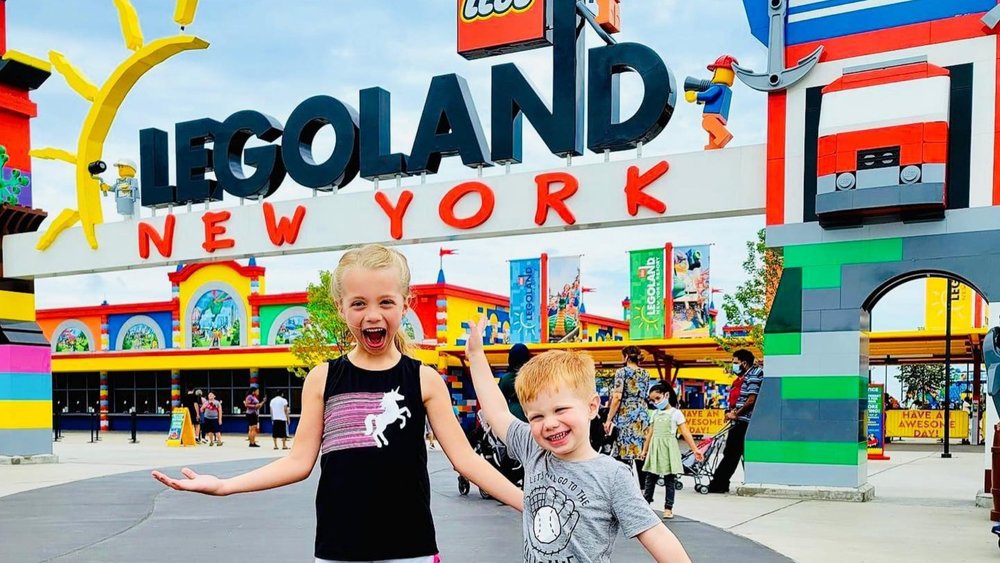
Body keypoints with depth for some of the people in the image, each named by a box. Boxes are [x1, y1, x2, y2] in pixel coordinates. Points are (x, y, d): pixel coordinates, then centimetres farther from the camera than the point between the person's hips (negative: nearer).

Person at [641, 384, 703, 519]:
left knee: (669, 479, 1)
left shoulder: (675, 413, -4)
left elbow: (686, 433, -8)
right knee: (650, 478, 7)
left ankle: (668, 508, 7)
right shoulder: (654, 413, 12)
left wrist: (695, 450, -14)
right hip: (655, 448, 5)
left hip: (668, 448, -5)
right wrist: (645, 450, 13)